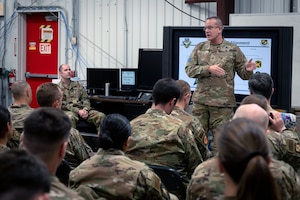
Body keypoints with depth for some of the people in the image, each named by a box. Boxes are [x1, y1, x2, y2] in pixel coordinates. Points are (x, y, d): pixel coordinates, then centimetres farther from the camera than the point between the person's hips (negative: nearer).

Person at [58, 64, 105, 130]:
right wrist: (78, 111, -16)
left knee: (101, 116, -21)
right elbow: (62, 104, -5)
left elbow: (85, 99, 16)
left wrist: (85, 110, -7)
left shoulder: (77, 85, 22)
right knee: (71, 117, -42)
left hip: (82, 109, 5)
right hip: (68, 111, -5)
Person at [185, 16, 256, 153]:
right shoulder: (199, 48, 10)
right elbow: (189, 70, 1)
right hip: (200, 101, 3)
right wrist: (208, 69, -14)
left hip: (222, 103, -2)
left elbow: (243, 74, 7)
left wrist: (248, 70, -17)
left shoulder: (233, 50, 4)